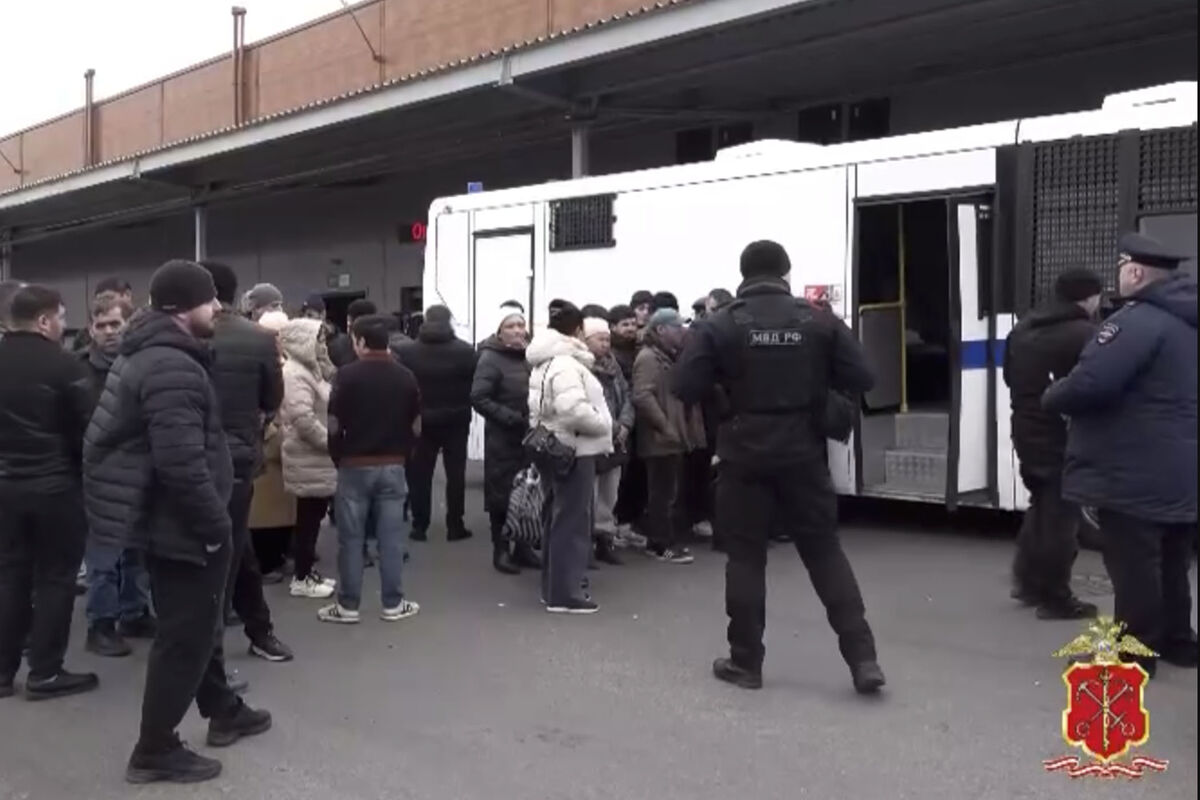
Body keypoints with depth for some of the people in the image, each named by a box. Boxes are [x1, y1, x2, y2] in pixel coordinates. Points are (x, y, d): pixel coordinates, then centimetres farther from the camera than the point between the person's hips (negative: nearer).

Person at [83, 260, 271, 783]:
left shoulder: (155, 354, 11)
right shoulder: (171, 368, -24)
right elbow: (182, 464, -31)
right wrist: (216, 524, -20)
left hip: (167, 519, 11)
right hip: (180, 524, -11)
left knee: (199, 622, 22)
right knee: (186, 634, 0)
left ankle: (223, 711, 39)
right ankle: (155, 750, 11)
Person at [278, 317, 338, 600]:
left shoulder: (311, 370, 15)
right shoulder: (295, 374, -18)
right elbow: (304, 420, -26)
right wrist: (331, 442, -18)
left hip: (318, 457, 10)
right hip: (309, 458, -10)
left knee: (314, 516, 14)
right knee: (308, 517, -2)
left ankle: (308, 571, 24)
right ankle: (301, 579, 7)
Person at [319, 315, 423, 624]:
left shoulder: (347, 375, -10)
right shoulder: (405, 377, 1)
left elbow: (334, 426, -10)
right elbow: (416, 426, 5)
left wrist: (338, 458, 5)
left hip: (354, 466, -3)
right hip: (393, 466, 3)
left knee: (351, 538, 5)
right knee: (391, 537, 7)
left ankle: (348, 606, 11)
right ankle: (393, 604, 12)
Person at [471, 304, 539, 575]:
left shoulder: (530, 356, 7)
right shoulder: (491, 358, -10)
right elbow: (478, 398, -16)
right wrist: (510, 417, -21)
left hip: (530, 437, 6)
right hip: (503, 439, -6)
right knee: (502, 494, 2)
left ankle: (523, 547, 23)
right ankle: (501, 550, 13)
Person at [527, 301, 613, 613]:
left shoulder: (545, 363, 16)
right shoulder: (565, 364, -19)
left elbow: (542, 407, 15)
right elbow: (574, 409, -32)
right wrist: (604, 425, -16)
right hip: (574, 451, -11)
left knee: (559, 519, 16)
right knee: (572, 522, -6)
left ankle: (554, 587, 24)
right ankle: (565, 594, -2)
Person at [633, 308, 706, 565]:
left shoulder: (669, 357, 20)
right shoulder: (648, 358, -13)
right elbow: (642, 397, -24)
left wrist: (680, 429, 14)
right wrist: (665, 426, -22)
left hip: (674, 437, 10)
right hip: (661, 438, -10)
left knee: (674, 492, 13)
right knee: (663, 493, -5)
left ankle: (671, 540, 21)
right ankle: (662, 545, 0)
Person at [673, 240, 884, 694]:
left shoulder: (720, 326, -5)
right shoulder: (820, 322, 0)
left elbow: (685, 389, -10)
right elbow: (861, 380, -1)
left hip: (745, 457, -2)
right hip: (804, 456, 2)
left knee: (745, 557, 8)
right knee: (826, 553, 10)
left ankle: (746, 662, 13)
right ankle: (862, 658, 8)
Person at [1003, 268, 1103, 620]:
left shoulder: (1023, 328, 9)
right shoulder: (1084, 335, -17)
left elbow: (1010, 377, 18)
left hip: (1026, 430, 8)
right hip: (1063, 437, -8)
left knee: (1041, 505, 22)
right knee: (1061, 514, 0)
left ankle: (1027, 579, 26)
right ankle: (1055, 598, 6)